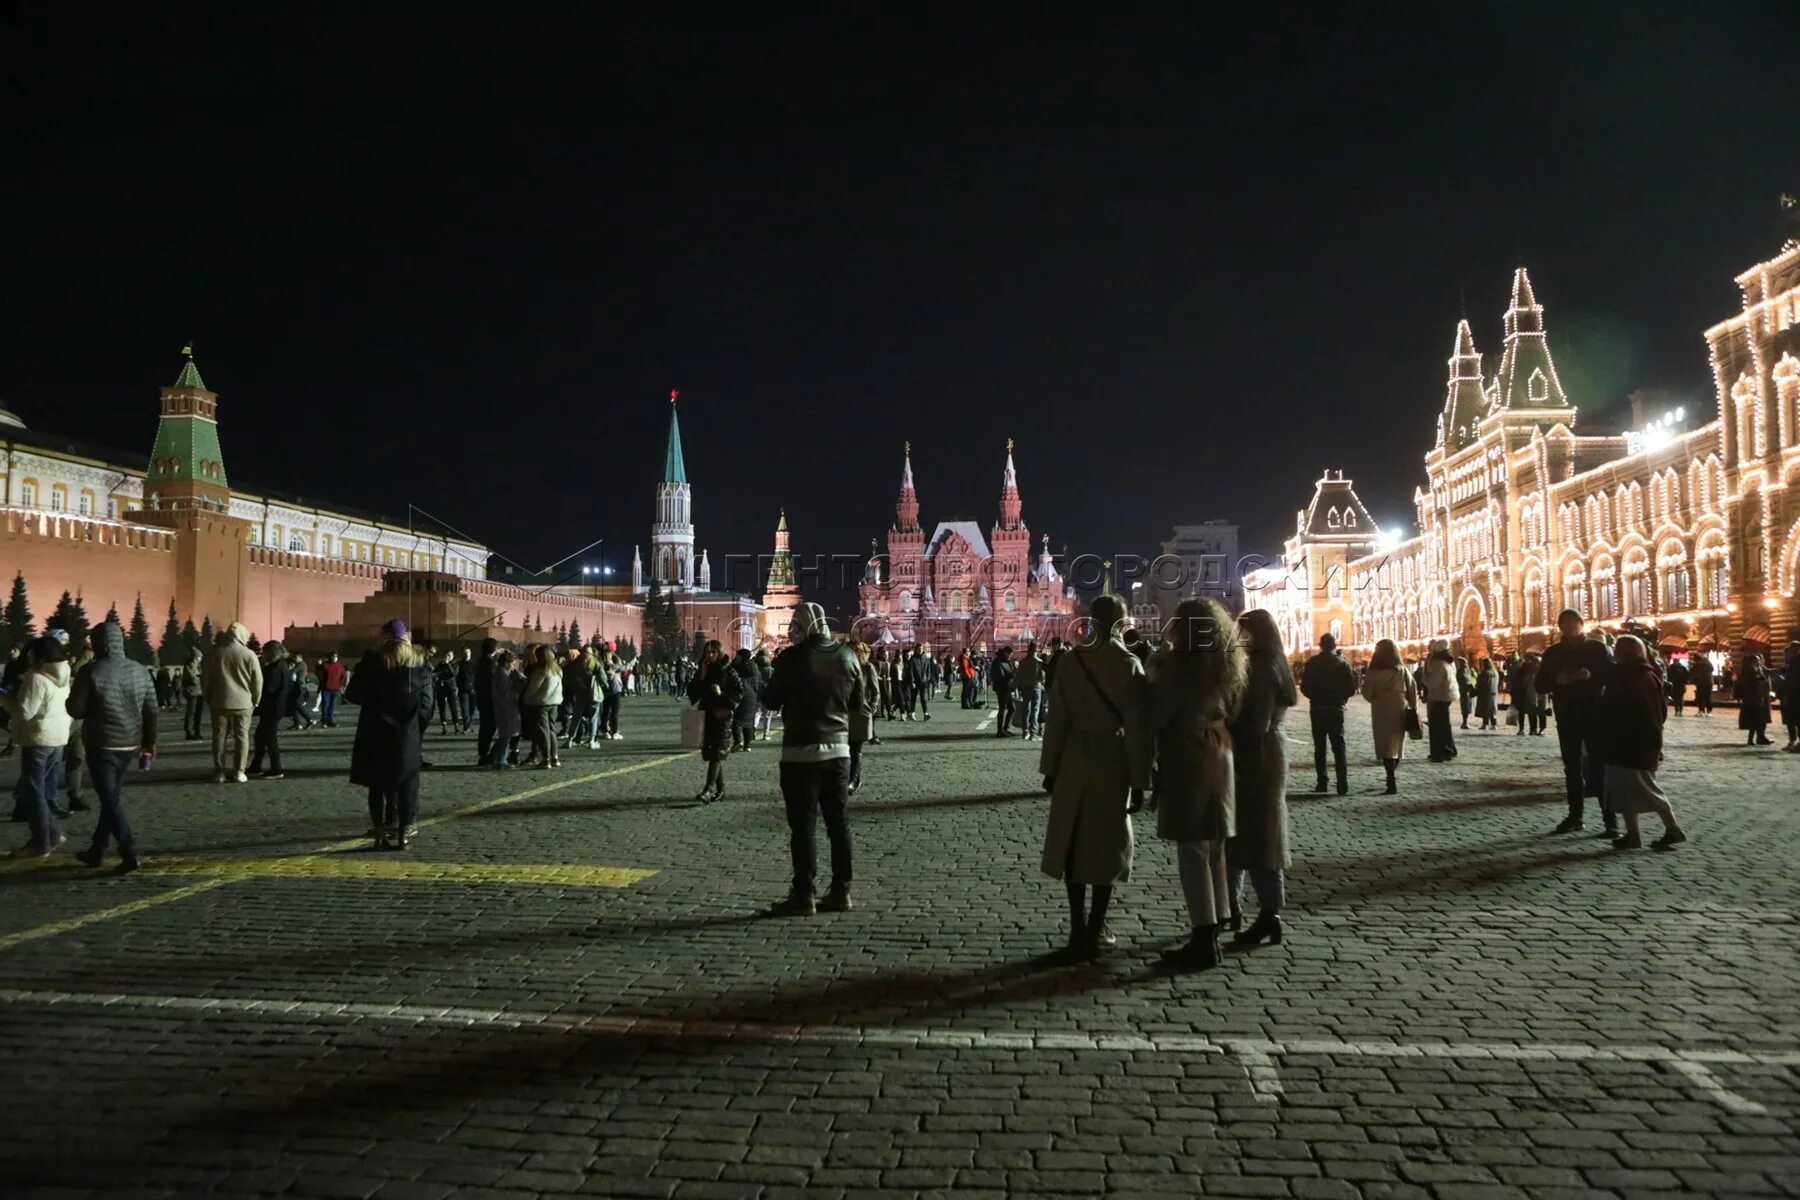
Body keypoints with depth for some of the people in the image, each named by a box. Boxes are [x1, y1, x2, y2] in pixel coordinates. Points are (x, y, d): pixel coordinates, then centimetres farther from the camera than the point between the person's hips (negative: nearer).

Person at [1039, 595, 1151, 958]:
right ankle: (1095, 930, 9)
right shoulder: (1129, 664, -8)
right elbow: (1137, 727, -9)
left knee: (1073, 845, 10)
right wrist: (1139, 780, -5)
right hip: (1113, 765, -2)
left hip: (1074, 765, 2)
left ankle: (1079, 928, 13)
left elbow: (1057, 719, -1)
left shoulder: (1071, 660, -2)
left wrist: (1049, 768, 6)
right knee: (1107, 846, 8)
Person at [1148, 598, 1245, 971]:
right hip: (1218, 759, 9)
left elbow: (1155, 716, -14)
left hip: (1187, 763, -8)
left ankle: (1203, 943, -5)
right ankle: (1211, 933, 19)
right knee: (1213, 848, 13)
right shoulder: (1224, 665, 10)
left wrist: (1156, 670, -3)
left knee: (1192, 851, -6)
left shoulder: (1180, 665, -14)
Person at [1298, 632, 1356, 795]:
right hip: (1336, 709, -1)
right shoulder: (1342, 664, -5)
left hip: (1316, 709, 1)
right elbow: (1351, 689, -6)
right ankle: (1343, 785, -8)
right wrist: (1340, 698, 13)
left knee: (1319, 747, 9)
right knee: (1338, 747, 2)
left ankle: (1322, 782, 7)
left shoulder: (1311, 663, -4)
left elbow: (1304, 688, -3)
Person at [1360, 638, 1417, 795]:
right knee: (1397, 744, 17)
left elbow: (1367, 695, -5)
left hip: (1382, 714, -3)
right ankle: (1392, 778, 25)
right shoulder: (1403, 671, 1)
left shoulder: (1373, 673, -9)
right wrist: (1414, 710, 10)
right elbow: (1413, 692, 2)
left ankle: (1392, 783, -9)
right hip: (1401, 713, 3)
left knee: (1386, 747, -1)